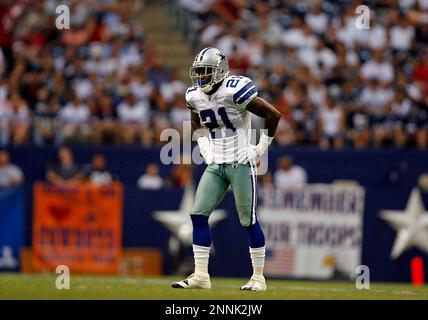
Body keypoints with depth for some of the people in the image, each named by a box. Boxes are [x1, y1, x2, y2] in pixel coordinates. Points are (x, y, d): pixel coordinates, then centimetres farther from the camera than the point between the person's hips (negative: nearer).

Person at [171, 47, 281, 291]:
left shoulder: (236, 90, -17)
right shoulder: (195, 96, 5)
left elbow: (273, 114, -15)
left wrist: (262, 147, -9)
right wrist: (204, 147, 11)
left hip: (241, 164, -7)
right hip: (215, 165, 7)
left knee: (249, 221, -1)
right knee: (198, 215, -2)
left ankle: (259, 277, 8)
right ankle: (201, 275, 2)